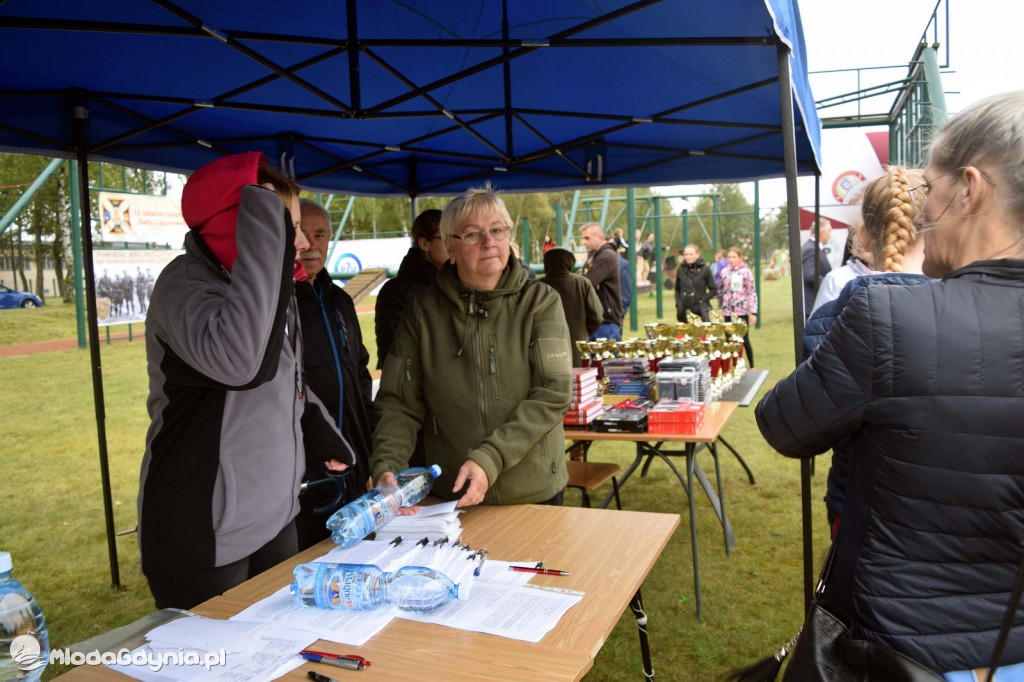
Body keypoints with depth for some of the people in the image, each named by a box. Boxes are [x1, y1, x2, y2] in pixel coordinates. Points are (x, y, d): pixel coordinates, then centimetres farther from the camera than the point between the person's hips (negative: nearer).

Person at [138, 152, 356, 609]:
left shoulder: (270, 287, 8)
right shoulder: (185, 284, -18)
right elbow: (234, 359, -40)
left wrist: (326, 439, 17)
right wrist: (264, 231, -36)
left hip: (275, 517, 8)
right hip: (206, 538, -8)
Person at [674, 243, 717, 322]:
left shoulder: (705, 269, -3)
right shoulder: (681, 270, 6)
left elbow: (714, 290, 2)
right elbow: (677, 289, 16)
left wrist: (703, 299, -9)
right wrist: (678, 304, 4)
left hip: (701, 308, -3)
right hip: (684, 309, 3)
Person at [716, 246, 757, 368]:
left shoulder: (746, 272, -4)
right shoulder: (724, 272, 8)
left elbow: (752, 292, -6)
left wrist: (753, 312, -11)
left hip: (742, 311, -4)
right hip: (727, 312, 4)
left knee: (744, 340, 0)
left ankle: (751, 366, 16)